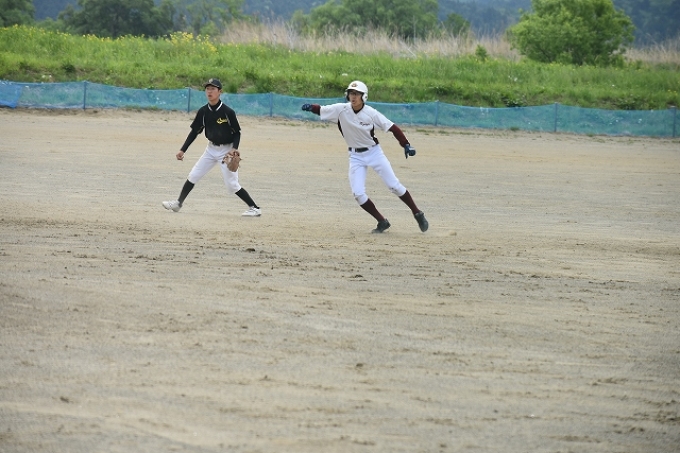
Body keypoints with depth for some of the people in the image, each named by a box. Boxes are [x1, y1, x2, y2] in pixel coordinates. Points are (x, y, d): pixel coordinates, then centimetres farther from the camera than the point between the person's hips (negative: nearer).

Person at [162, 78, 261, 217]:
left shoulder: (228, 112, -18)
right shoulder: (203, 111, -4)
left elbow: (237, 132, -10)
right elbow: (194, 132, 5)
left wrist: (234, 149, -26)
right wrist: (182, 150, 0)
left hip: (227, 150, -6)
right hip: (211, 148, 6)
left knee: (231, 184, -9)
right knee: (193, 175, 5)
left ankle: (255, 208, -1)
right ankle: (178, 203, 16)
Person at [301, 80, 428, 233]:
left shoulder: (370, 113, -17)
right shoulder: (341, 110, -12)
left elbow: (392, 127, -16)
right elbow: (321, 110, -14)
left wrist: (406, 145, -24)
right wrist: (311, 107, -37)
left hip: (374, 152, -2)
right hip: (356, 156, 2)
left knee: (394, 186, -1)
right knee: (358, 193, -8)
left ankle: (418, 214, 15)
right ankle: (382, 222, 8)